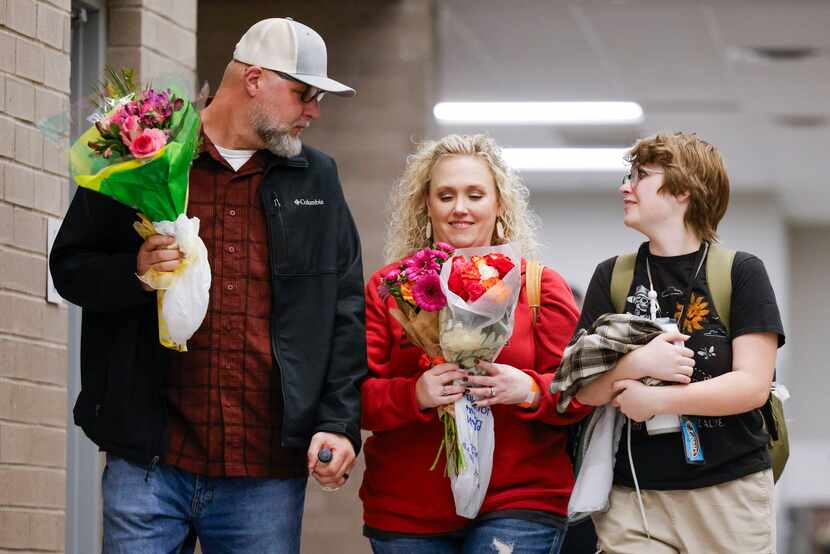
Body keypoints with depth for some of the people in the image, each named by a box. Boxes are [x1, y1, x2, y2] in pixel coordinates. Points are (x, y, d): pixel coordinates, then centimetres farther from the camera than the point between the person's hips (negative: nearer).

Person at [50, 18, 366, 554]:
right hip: (149, 464, -2)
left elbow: (344, 311, 12)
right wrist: (135, 270, -14)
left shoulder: (316, 179, 13)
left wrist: (339, 423, 2)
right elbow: (70, 266, 8)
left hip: (269, 475, 2)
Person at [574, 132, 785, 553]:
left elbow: (753, 384, -8)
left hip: (731, 491, -2)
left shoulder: (741, 273, 1)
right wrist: (636, 364, -16)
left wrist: (656, 399, -14)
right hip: (634, 497, 2)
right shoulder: (612, 277, 9)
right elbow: (586, 390, 3)